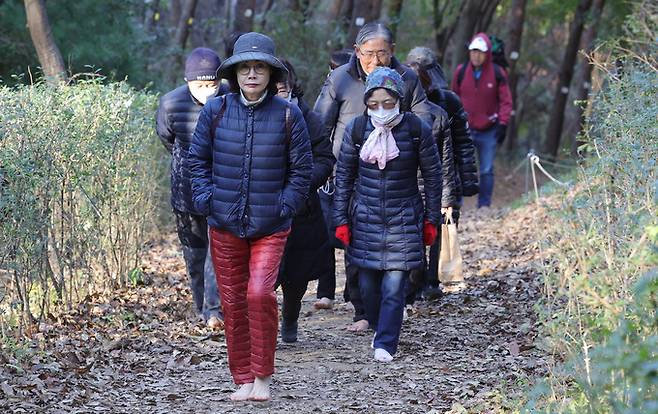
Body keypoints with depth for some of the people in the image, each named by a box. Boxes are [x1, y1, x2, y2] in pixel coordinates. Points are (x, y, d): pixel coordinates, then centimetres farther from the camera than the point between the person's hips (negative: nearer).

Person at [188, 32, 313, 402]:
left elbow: (301, 169, 4)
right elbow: (198, 159, 11)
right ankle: (243, 380, 18)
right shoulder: (216, 111, 1)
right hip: (225, 224, 3)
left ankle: (263, 375, -2)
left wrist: (285, 206, -5)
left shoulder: (288, 115, -3)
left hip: (270, 226, -2)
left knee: (260, 293, -18)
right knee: (233, 302, 6)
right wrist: (206, 198, -1)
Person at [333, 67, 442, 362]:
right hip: (365, 218, 2)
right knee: (368, 283, 9)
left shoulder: (417, 131, -9)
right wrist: (341, 221, 3)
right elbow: (344, 175, 4)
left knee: (394, 285, -9)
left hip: (404, 219, -2)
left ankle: (385, 343, -1)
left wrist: (431, 220, 4)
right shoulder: (356, 130, -5)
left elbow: (433, 176, 2)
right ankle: (379, 327, 32)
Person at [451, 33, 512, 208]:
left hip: (489, 131, 0)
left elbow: (505, 101, 1)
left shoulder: (497, 73, -4)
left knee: (487, 171, 5)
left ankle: (484, 206, 13)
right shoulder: (461, 72, 0)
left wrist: (503, 124, -7)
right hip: (465, 128, 0)